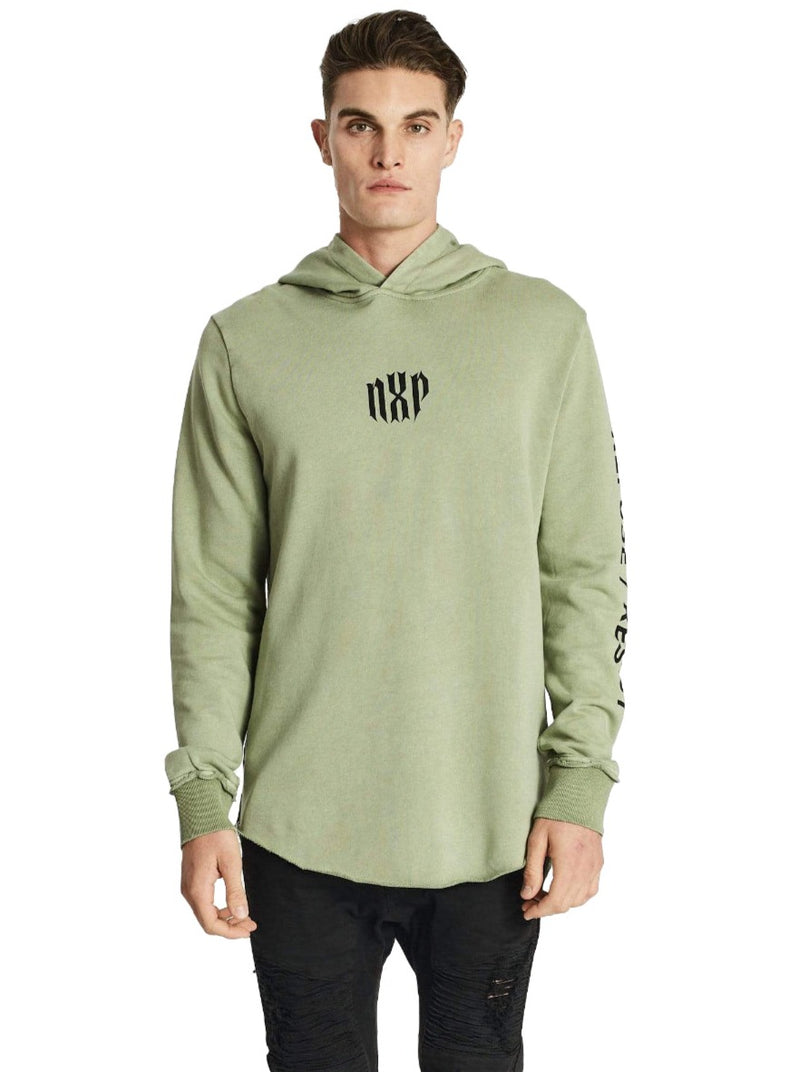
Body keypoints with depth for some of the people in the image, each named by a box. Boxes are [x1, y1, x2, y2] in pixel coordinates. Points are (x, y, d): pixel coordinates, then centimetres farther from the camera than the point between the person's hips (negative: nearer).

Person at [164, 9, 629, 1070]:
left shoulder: (542, 325, 1)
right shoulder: (247, 340, 2)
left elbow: (587, 572, 1)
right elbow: (213, 594, 2)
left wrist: (581, 783, -5)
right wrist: (203, 801, -2)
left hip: (493, 822, 0)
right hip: (299, 825, 0)